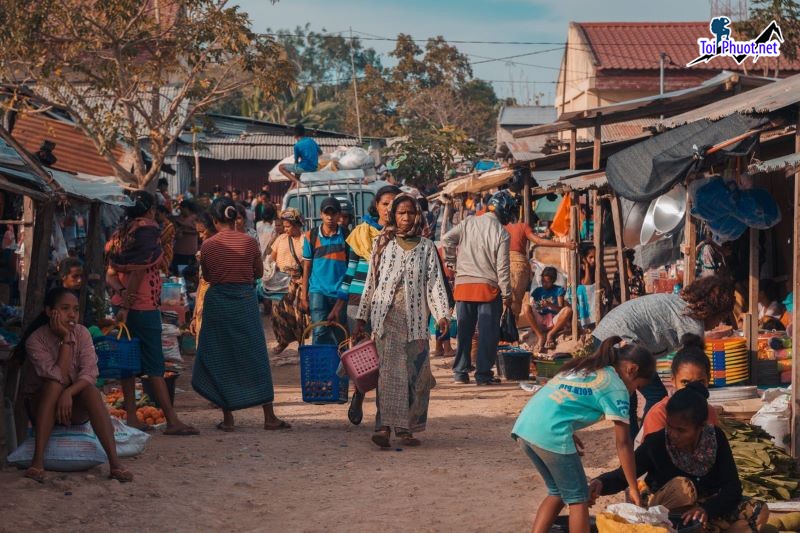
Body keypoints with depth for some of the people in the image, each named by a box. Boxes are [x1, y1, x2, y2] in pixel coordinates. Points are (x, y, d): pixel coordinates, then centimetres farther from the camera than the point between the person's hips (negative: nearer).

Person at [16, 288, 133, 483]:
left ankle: (115, 461, -39)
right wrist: (66, 339, -27)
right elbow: (58, 377, -27)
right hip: (42, 406, -2)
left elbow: (90, 373, -20)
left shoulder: (82, 333, -8)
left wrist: (68, 393, -38)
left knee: (91, 391, -29)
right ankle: (37, 460, -39)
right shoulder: (35, 340, -17)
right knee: (54, 385, -32)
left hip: (75, 406, 2)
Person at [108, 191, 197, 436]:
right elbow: (139, 271, -16)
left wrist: (121, 293, -9)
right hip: (144, 306, -7)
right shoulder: (148, 231, -10)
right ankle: (172, 421, -2)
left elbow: (111, 274, 6)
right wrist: (126, 306, -15)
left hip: (125, 306, 7)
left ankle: (131, 418, 10)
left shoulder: (121, 234, 12)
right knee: (155, 366, -5)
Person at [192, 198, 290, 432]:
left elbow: (206, 276, 6)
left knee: (220, 359, 9)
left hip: (218, 302, 0)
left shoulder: (208, 245, -5)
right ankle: (269, 416, 8)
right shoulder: (249, 242, -5)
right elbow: (259, 273, 6)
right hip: (245, 300, 0)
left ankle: (228, 418, 8)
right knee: (255, 356, 8)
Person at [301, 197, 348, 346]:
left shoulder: (346, 236, 2)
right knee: (320, 332, -12)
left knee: (339, 335, 7)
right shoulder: (312, 236, 4)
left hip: (340, 292, 1)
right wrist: (304, 294, 5)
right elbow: (307, 267, 9)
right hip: (318, 290, -1)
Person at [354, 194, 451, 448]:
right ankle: (385, 427, -21)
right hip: (386, 315, -2)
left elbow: (435, 282, 5)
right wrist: (362, 317, 9)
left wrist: (442, 313, -9)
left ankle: (407, 427, 12)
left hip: (415, 316, 2)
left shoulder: (425, 247, 11)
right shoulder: (383, 244, 9)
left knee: (415, 373, 1)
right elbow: (371, 282, 11)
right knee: (390, 370, -14)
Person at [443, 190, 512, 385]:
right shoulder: (502, 234, -6)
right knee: (488, 332, 3)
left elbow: (447, 240, -2)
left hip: (464, 284, 4)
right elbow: (502, 267, -7)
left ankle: (460, 372, 12)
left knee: (464, 330, 10)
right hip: (488, 287, -4)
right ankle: (483, 374, 2)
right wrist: (507, 294, 0)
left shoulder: (468, 223, 3)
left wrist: (450, 262, 13)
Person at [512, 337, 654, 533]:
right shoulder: (616, 387, 2)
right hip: (550, 434, -8)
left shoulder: (583, 366, 26)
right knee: (578, 497, 7)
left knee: (557, 492, 21)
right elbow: (623, 444, 1)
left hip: (524, 426, 8)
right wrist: (634, 488, 6)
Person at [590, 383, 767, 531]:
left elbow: (732, 488, -15)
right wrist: (601, 483, -33)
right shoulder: (656, 443, -18)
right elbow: (623, 475, -10)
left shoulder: (716, 438, -13)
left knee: (759, 512, -18)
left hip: (707, 508, 3)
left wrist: (706, 509, -35)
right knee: (681, 486, -34)